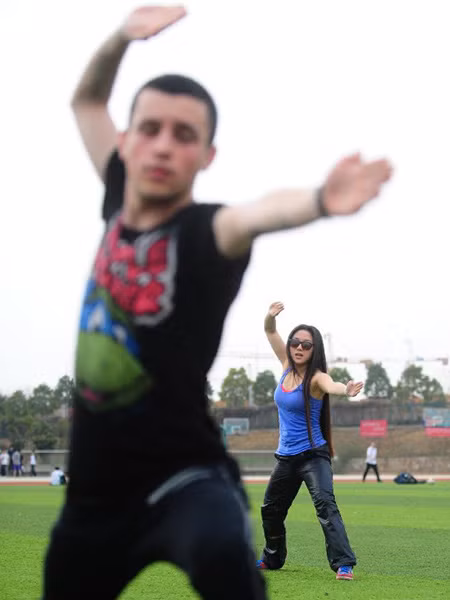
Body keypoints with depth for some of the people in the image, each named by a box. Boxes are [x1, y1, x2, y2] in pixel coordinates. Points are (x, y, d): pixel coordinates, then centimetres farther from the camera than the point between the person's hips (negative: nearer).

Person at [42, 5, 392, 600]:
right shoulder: (120, 203, 3)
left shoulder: (206, 232, -14)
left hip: (182, 479, -7)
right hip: (96, 489, 7)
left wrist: (319, 201, -60)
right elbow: (86, 101, 19)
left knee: (221, 550, -40)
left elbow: (257, 213, -39)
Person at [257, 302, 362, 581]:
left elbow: (330, 385, -40)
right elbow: (271, 332, 4)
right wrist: (270, 317, -19)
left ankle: (344, 563, -30)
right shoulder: (288, 367, 2)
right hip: (287, 457, 7)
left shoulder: (316, 377, -16)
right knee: (271, 510, 20)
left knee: (325, 504, -26)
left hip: (313, 455, -7)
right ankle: (273, 559, 41)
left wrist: (345, 390, -64)